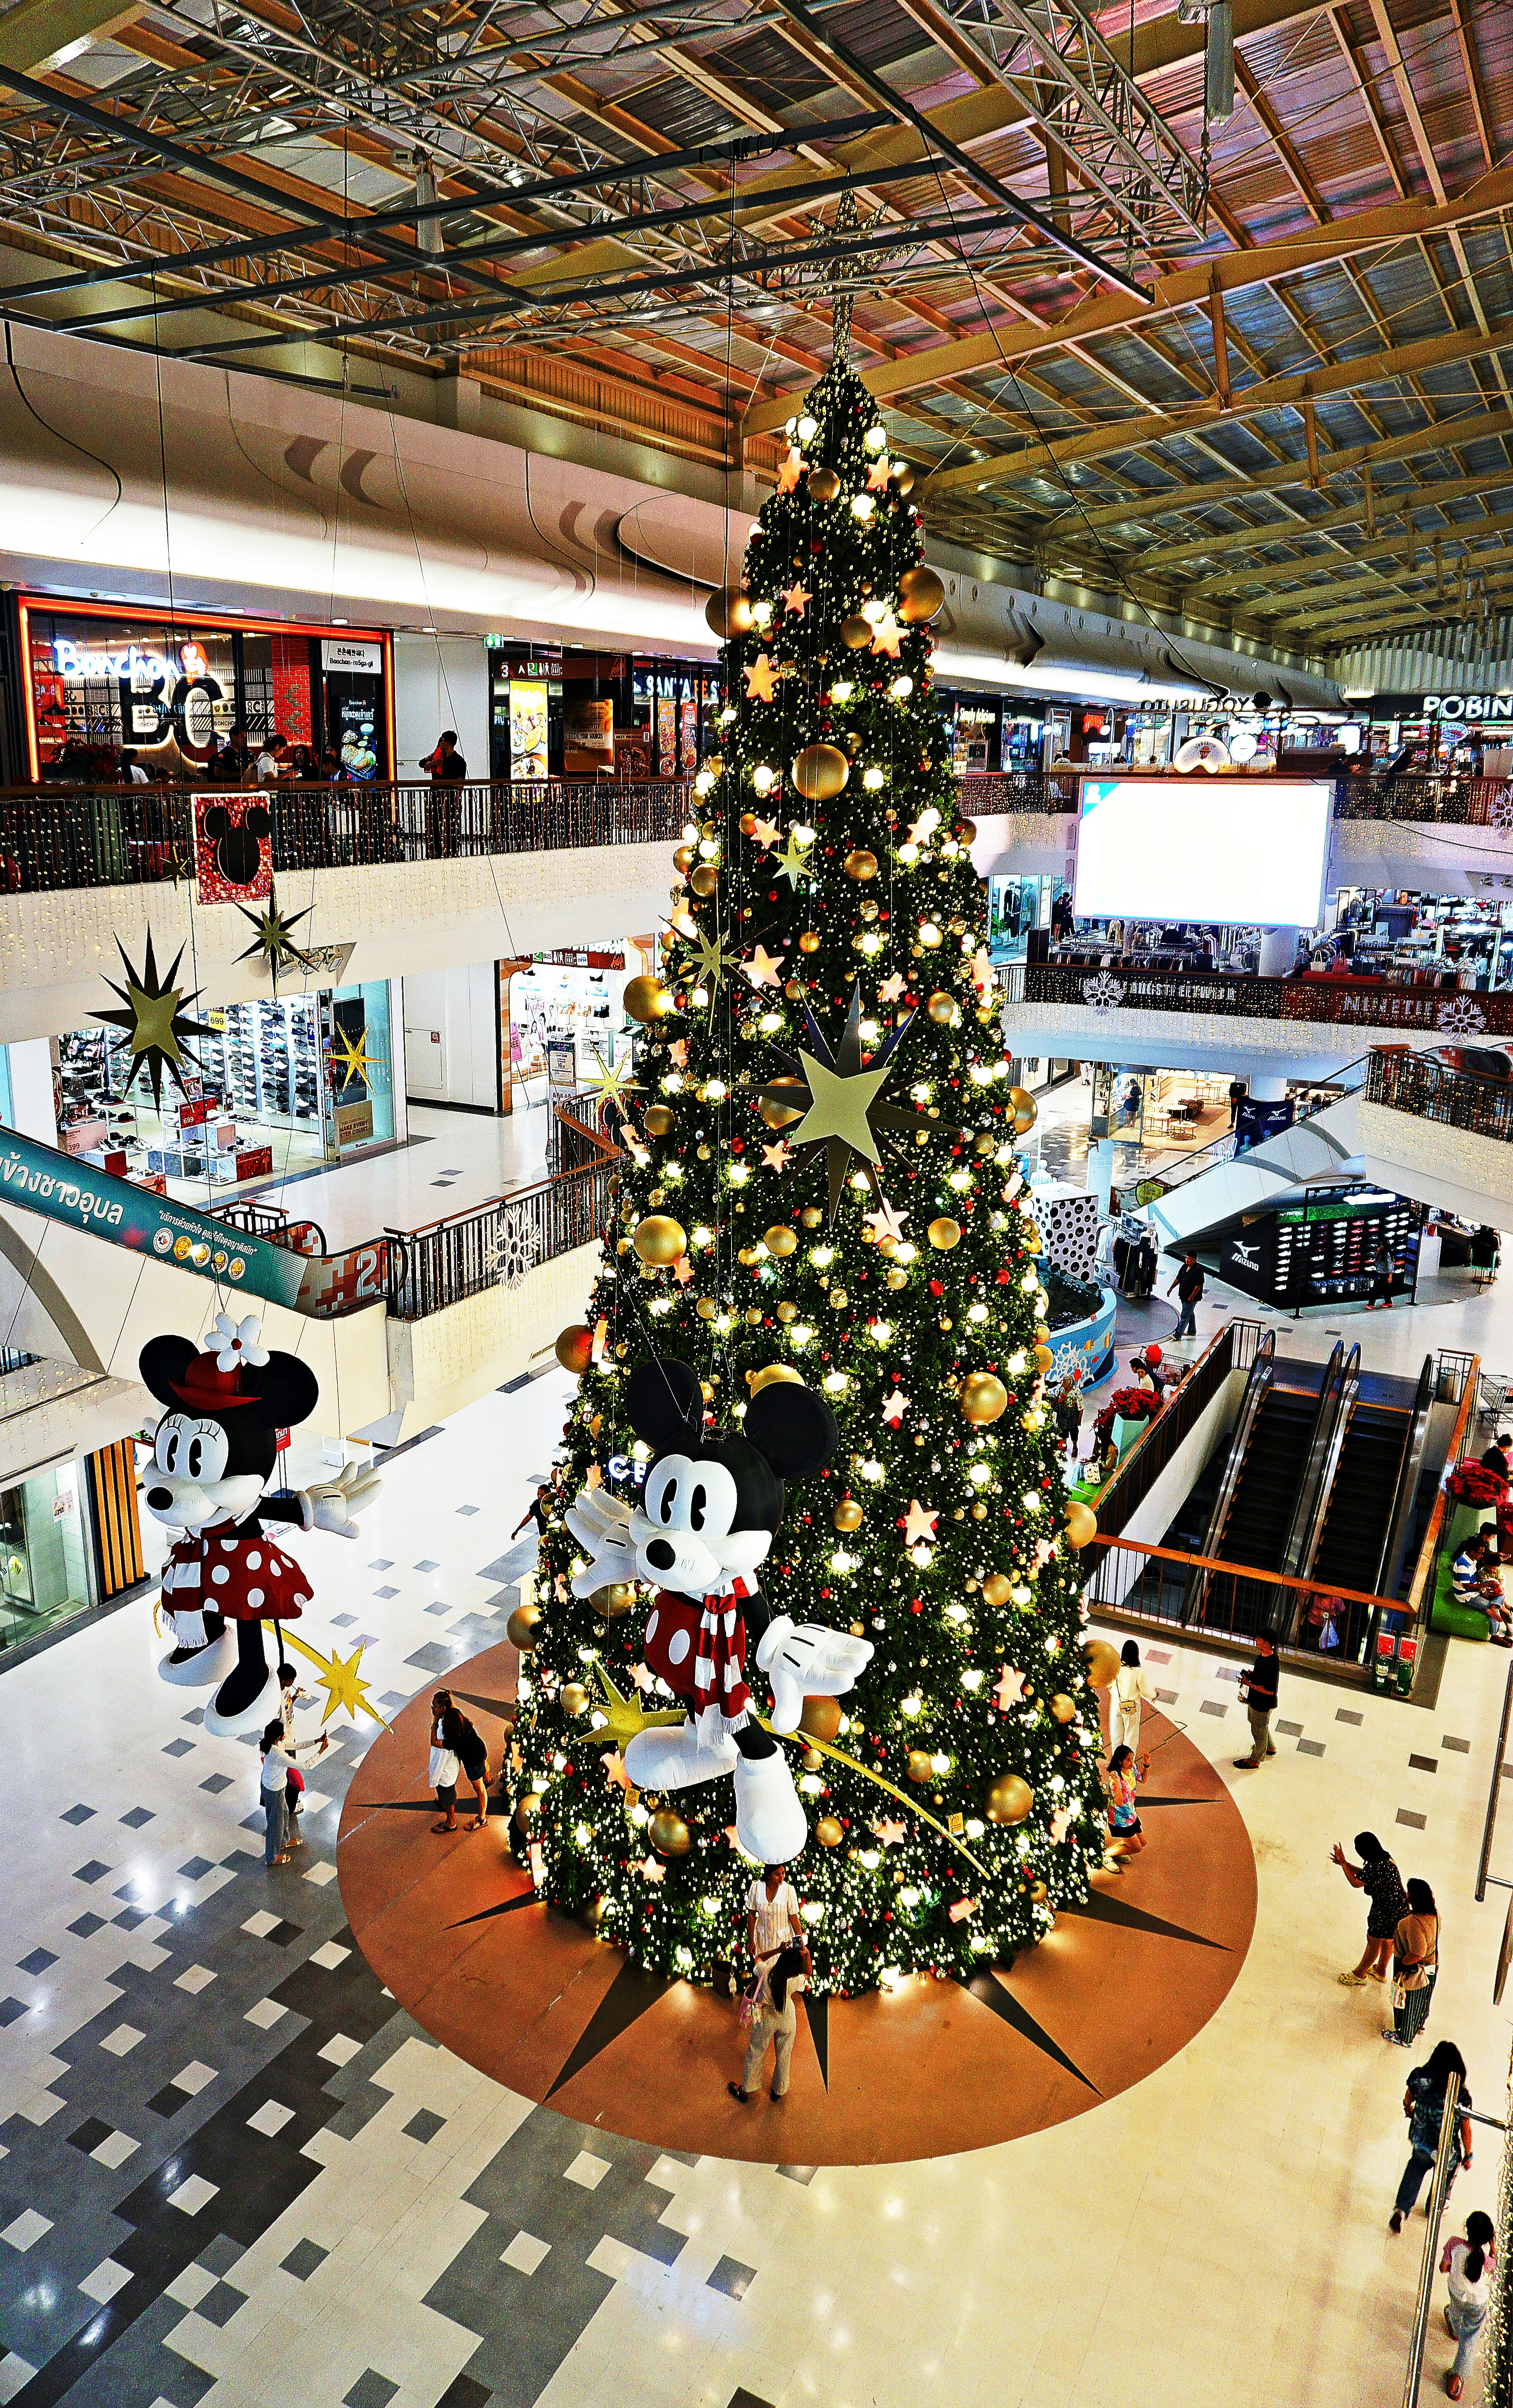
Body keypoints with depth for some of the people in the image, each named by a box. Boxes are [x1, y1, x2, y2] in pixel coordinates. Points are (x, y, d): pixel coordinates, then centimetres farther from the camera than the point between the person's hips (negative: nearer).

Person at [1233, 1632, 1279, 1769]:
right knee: (1263, 1727, 31)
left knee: (1258, 1731, 11)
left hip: (1264, 1704, -9)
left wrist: (1250, 1684, -26)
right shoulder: (1262, 1655, -5)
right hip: (1255, 1700, 9)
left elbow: (1270, 1691, -31)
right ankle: (1271, 1748, 54)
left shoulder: (1272, 1664, -35)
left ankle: (1255, 1760, 30)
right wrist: (1252, 1675, -3)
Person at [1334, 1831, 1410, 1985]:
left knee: (1373, 1942, 9)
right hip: (1399, 1907, 9)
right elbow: (1365, 1874, 13)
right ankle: (1381, 1972, 45)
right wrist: (1344, 1863, 12)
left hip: (1386, 1910, -9)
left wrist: (1343, 1863, -12)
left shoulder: (1376, 1865, -29)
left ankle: (1359, 1975, 26)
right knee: (1388, 1940, 26)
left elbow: (1356, 1883, -19)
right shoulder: (1384, 1857, 0)